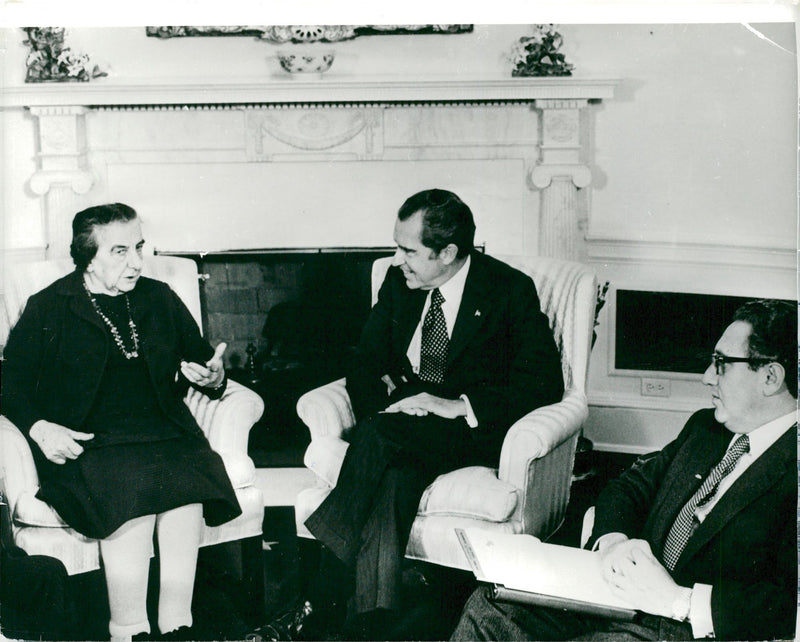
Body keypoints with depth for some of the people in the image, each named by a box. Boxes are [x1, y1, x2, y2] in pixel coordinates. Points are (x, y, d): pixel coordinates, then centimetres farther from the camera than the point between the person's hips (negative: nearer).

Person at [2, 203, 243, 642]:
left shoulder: (159, 298, 17)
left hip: (163, 433, 3)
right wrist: (38, 427, -12)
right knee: (130, 492, -35)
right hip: (89, 443, -3)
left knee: (186, 489, -31)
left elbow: (198, 355, 26)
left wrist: (213, 378, 2)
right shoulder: (47, 309, 7)